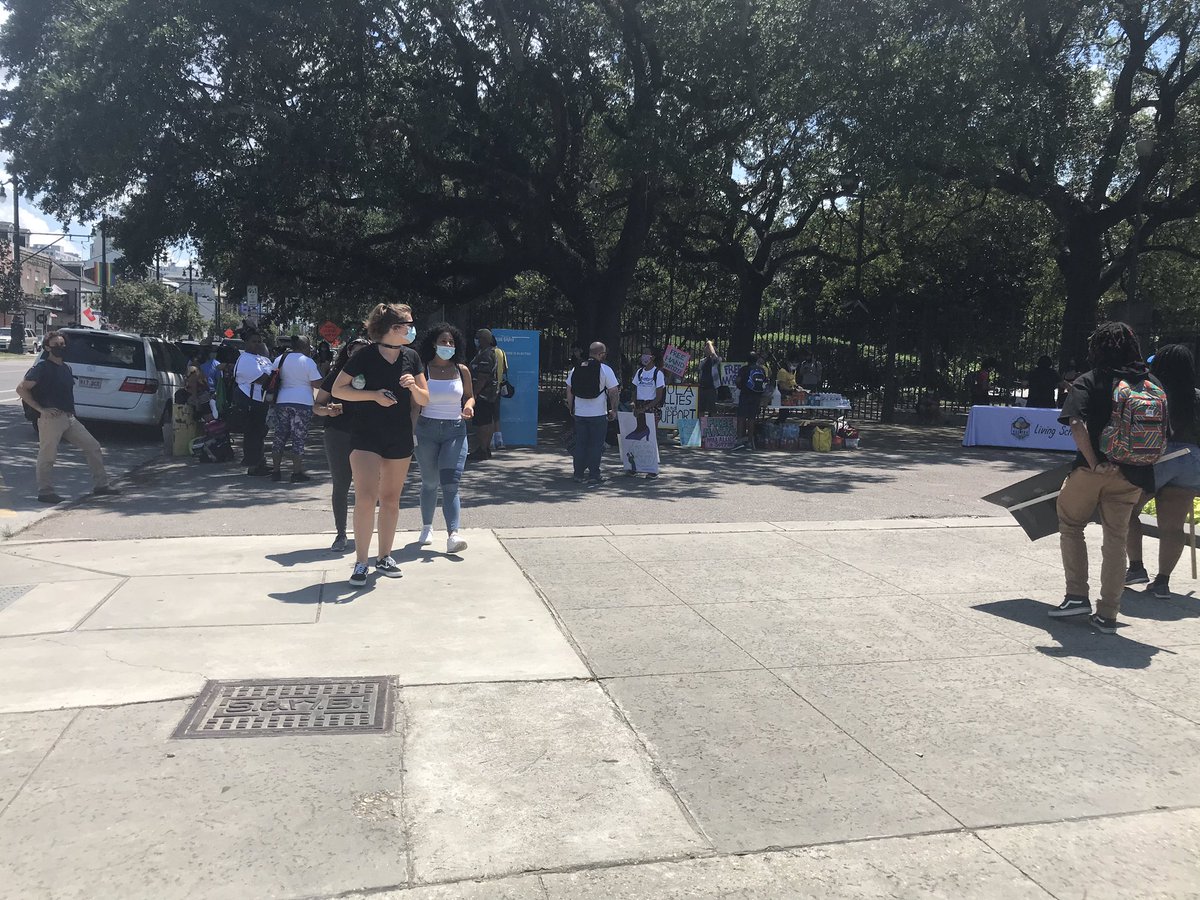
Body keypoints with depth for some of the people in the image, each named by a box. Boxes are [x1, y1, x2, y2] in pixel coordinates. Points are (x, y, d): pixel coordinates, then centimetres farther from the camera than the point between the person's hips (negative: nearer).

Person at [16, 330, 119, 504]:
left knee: (93, 447, 6)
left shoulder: (66, 368, 16)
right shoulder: (42, 367, -7)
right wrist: (40, 409, -15)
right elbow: (21, 389, -11)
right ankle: (45, 492, 8)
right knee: (47, 456, -2)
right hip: (50, 418, -8)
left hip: (69, 417, 8)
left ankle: (101, 485, 11)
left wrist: (71, 411, 17)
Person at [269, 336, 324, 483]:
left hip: (282, 402, 4)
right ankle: (297, 472, -2)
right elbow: (317, 384, -9)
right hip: (303, 403, -4)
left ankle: (276, 471, 12)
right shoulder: (308, 362, -6)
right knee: (299, 439, -1)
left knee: (280, 437, 10)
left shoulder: (280, 359, 8)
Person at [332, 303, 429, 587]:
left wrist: (413, 386, -14)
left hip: (400, 438, 5)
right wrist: (374, 395, -15)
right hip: (366, 436, -4)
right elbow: (337, 389, -5)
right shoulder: (365, 356, -8)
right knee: (365, 497, -13)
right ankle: (361, 562, -3)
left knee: (391, 499, 11)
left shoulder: (411, 357, 4)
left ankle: (384, 556, 24)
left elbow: (425, 401, 7)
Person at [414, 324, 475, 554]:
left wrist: (468, 406, -6)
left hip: (455, 431, 0)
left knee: (450, 483, -11)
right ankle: (427, 528, 29)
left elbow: (469, 396, 17)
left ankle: (453, 535, -20)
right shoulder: (423, 370, -1)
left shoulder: (462, 370, 5)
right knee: (429, 482, 10)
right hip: (427, 430, 0)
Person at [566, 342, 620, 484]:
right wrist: (613, 410, -1)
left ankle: (579, 474, 14)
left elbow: (569, 391, 10)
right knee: (596, 445, 4)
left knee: (580, 444, 11)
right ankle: (594, 475, 7)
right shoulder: (605, 369, -9)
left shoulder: (576, 369, 5)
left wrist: (571, 408, 19)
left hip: (579, 414, 4)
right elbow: (614, 391, -11)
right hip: (598, 414, -4)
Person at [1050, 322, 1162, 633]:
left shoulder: (1089, 381, -4)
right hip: (1133, 475, 4)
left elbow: (1077, 425, -20)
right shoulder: (1151, 383, 7)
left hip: (1092, 470, -3)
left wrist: (1095, 463, -16)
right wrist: (1144, 464, 11)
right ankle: (1107, 615, 14)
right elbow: (1163, 432, 6)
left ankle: (1077, 596, 12)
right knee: (1116, 539, 11)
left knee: (1071, 525, 17)